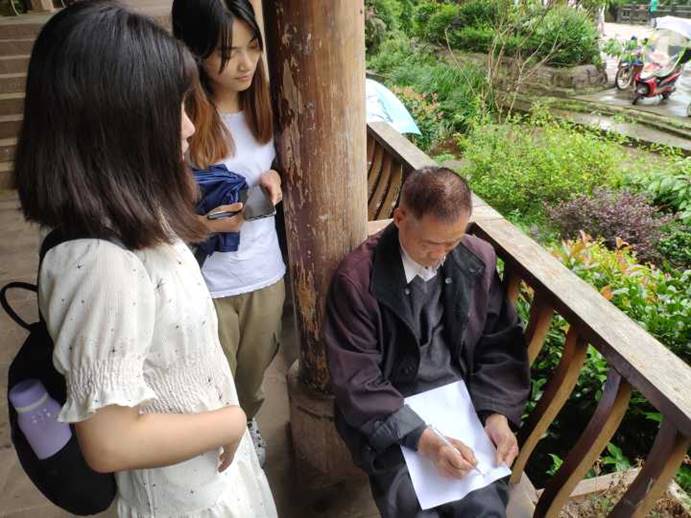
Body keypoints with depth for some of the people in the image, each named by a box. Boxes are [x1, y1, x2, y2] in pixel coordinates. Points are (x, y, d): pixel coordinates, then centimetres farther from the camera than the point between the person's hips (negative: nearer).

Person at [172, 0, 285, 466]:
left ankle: (248, 424, 57)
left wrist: (274, 180, -10)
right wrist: (206, 223, -28)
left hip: (265, 271, 5)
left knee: (254, 372, 27)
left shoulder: (263, 104, -3)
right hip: (206, 282, -4)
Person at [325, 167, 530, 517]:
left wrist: (497, 413, -10)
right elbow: (357, 381, -16)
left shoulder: (480, 260, -5)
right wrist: (423, 439, -24)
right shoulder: (357, 278, -18)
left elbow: (499, 345, 4)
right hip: (388, 416, -3)